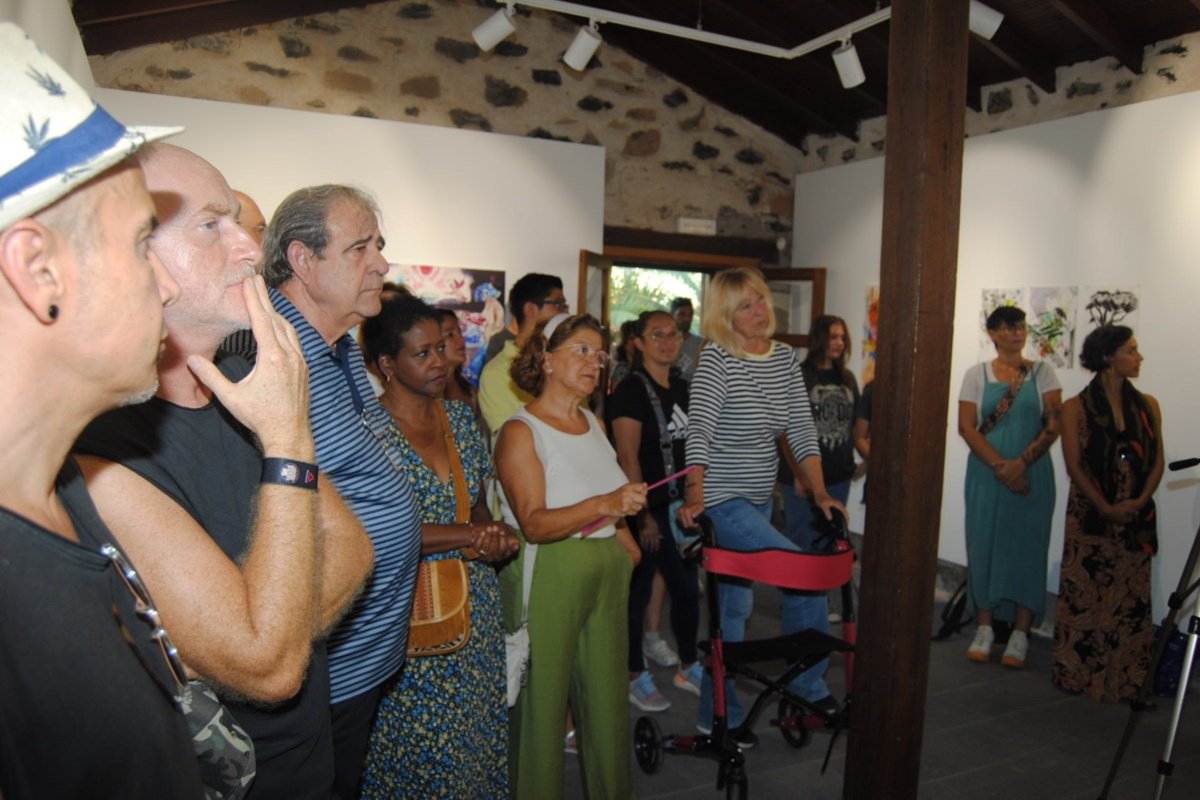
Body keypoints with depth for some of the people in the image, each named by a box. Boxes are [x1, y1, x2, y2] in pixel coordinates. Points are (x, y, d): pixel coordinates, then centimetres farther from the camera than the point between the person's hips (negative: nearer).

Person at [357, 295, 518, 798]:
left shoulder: (459, 417, 7)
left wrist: (493, 538, -7)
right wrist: (469, 536, -16)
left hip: (475, 602, 6)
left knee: (479, 734, 14)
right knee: (422, 745, 7)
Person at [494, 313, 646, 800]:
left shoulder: (593, 422, 10)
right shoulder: (520, 431, -11)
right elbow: (534, 522, -22)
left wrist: (623, 533, 6)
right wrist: (604, 505, -33)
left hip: (607, 574, 6)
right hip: (549, 576, -6)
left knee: (608, 693, 15)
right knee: (543, 700, 5)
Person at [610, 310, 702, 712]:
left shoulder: (682, 387, 11)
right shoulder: (631, 390, -11)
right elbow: (628, 459, -15)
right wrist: (643, 515, -16)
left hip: (680, 506, 7)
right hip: (646, 508, -7)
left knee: (687, 587, 14)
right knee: (637, 593, 6)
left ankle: (688, 667, 32)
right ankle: (636, 677, 21)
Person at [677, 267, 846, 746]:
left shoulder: (786, 360, 7)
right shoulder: (717, 358, -13)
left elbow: (800, 429, 4)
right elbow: (699, 429, -23)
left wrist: (819, 492, -4)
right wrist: (695, 495, -34)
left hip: (759, 500, 7)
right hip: (722, 501, -7)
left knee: (735, 607, 14)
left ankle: (718, 717, 28)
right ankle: (809, 683, 11)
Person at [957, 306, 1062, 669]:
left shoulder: (1042, 372, 6)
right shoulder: (977, 374, 5)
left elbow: (1054, 424, -1)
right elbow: (966, 427, -2)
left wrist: (1022, 462, -13)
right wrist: (1000, 466, -12)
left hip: (1032, 474, 0)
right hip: (985, 474, 0)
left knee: (1027, 546, 0)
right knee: (984, 543, 2)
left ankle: (1020, 634, 9)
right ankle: (984, 628, 13)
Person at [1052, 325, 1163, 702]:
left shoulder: (1147, 405, 9)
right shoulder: (1077, 407, -1)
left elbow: (1157, 461, 5)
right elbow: (1074, 465, -6)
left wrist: (1140, 502, -10)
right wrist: (1105, 507, -13)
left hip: (1137, 516, 3)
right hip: (1090, 513, -3)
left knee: (1131, 598, 5)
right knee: (1084, 594, 2)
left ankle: (1126, 679, 15)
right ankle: (1079, 673, 13)